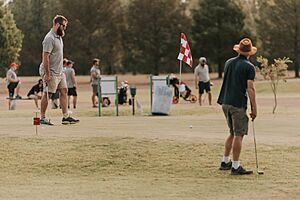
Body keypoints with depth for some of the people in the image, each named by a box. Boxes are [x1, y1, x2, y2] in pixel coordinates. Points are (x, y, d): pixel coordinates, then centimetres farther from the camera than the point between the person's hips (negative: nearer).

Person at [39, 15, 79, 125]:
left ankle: (66, 116, 7)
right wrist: (47, 74, -25)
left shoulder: (59, 36, 14)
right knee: (47, 94, -4)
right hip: (51, 72, -9)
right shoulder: (49, 38, -18)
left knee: (64, 91, 6)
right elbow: (45, 57, -22)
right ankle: (42, 118, 3)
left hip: (59, 71, 9)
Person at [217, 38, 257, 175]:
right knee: (238, 135, -4)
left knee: (233, 133, 19)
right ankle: (235, 167, -6)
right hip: (238, 104, -7)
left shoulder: (228, 63, 12)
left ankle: (225, 162, 23)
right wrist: (254, 108, -12)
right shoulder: (249, 67, -8)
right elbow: (250, 88, -14)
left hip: (225, 102, 7)